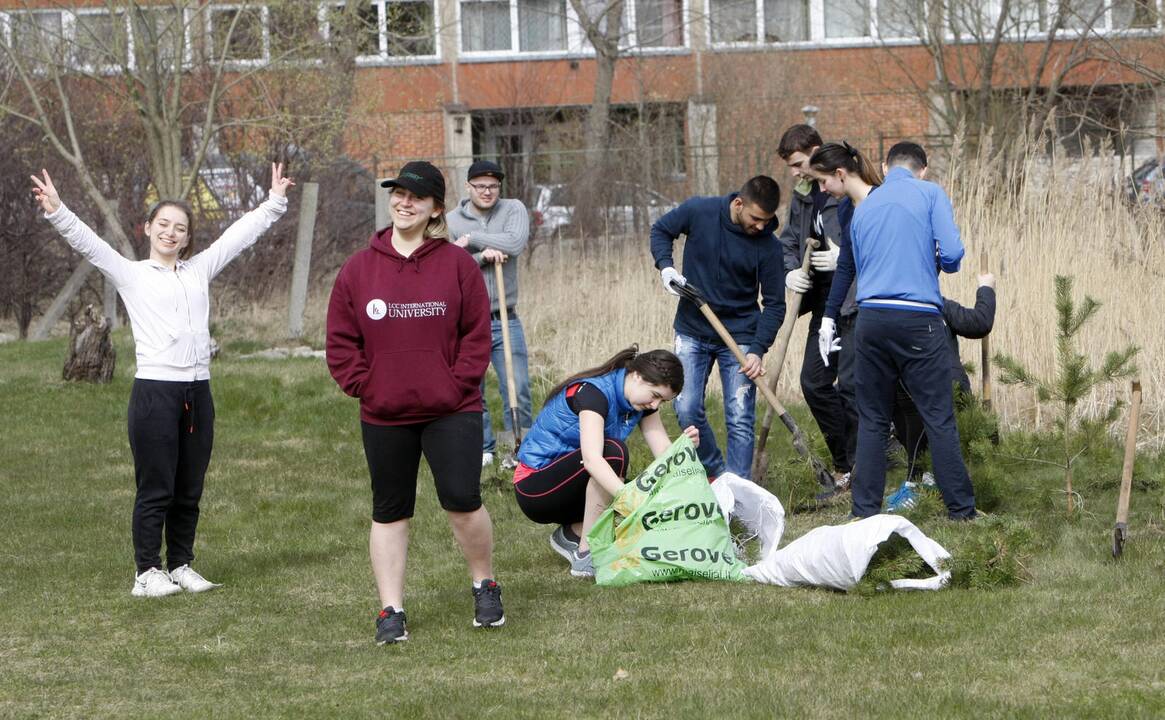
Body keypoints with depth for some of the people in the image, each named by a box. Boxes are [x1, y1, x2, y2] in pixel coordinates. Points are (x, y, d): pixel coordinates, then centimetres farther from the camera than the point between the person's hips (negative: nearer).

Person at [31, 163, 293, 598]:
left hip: (197, 392, 4)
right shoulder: (131, 275, 4)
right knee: (155, 488, -4)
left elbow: (241, 234, 20)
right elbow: (87, 243, -7)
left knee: (189, 490, 9)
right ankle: (147, 573, 2)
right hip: (154, 391, -4)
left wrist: (274, 202, 22)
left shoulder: (199, 271, 15)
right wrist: (56, 212, -21)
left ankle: (180, 566, 18)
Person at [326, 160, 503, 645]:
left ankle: (485, 586, 13)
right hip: (383, 415, 2)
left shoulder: (457, 264, 0)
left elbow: (477, 333, -1)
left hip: (452, 410, -2)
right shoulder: (358, 269, 4)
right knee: (389, 512, 7)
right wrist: (364, 386, -4)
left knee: (462, 500, -11)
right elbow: (341, 342, 5)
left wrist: (458, 383, -9)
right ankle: (391, 611, 13)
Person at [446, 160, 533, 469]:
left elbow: (516, 243, -18)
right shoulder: (451, 221, 0)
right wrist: (482, 257, -21)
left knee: (518, 390, -3)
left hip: (505, 321, 0)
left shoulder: (513, 210, 0)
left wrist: (472, 238, -15)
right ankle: (482, 448, 21)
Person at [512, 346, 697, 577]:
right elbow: (592, 459, -40)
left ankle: (572, 533, 6)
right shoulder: (593, 392, -26)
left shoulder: (641, 402, 0)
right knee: (613, 451, -31)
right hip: (534, 486, -8)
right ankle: (586, 556, -27)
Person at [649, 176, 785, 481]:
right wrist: (665, 266, -12)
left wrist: (758, 350, -19)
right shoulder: (698, 211, -13)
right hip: (692, 330, 2)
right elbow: (661, 231, 6)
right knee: (687, 410, 0)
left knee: (740, 420, -5)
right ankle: (715, 471, 23)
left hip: (740, 336, -2)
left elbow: (774, 304, -8)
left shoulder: (768, 246, -14)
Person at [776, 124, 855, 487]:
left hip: (856, 304, -9)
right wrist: (790, 272, 3)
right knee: (814, 382, 8)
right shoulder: (802, 196, 12)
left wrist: (845, 259, -22)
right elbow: (788, 242, 22)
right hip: (824, 304, 9)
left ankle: (857, 467, 6)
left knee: (850, 387, -7)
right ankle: (844, 464, 19)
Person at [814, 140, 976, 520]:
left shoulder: (862, 209, 17)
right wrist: (946, 265, 14)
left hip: (871, 318, 4)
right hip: (919, 318, -4)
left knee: (872, 419, 11)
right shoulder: (930, 194, 2)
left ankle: (866, 510, 11)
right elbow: (951, 251, -8)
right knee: (939, 418, 1)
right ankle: (961, 510, 5)